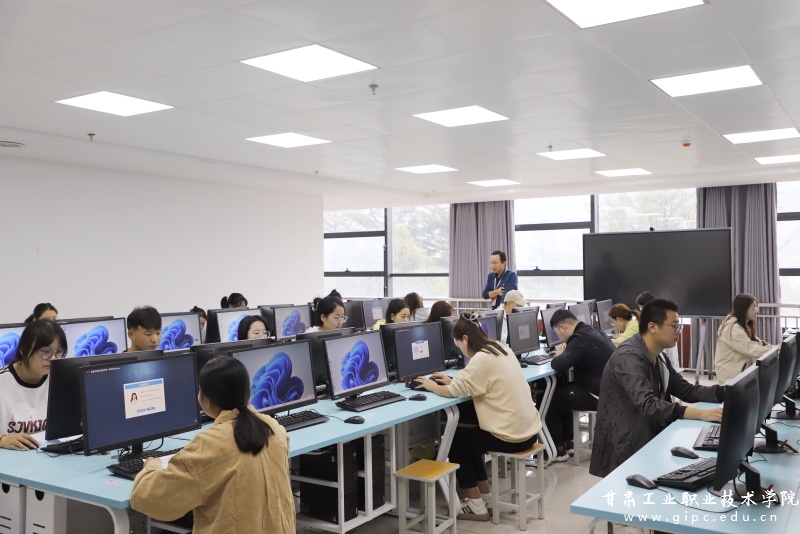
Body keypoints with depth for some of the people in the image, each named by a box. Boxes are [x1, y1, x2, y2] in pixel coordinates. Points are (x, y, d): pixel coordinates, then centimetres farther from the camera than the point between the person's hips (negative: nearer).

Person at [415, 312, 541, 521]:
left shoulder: (481, 359, -19)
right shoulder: (500, 348, 8)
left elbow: (452, 392, -15)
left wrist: (431, 386, 4)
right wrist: (453, 381, 16)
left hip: (511, 435, -9)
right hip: (527, 430, 9)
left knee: (455, 439, 11)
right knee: (468, 436, 26)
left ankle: (476, 505, 13)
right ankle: (484, 492, 33)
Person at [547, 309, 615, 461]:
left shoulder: (581, 338, -21)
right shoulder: (591, 331, 10)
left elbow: (559, 366, -26)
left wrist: (558, 356, -4)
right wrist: (565, 354, 7)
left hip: (598, 394, -10)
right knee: (561, 389, 24)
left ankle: (558, 450, 11)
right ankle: (567, 442, 28)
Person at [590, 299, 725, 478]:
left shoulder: (658, 357, 9)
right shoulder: (629, 357, -22)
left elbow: (687, 391, 12)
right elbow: (647, 404, -33)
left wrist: (726, 392, -3)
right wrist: (700, 414, -39)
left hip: (650, 438, 9)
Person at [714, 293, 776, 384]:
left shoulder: (744, 325, 14)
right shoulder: (733, 328, -20)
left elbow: (757, 343, 6)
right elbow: (752, 350, -25)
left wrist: (774, 348, -10)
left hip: (742, 368, 9)